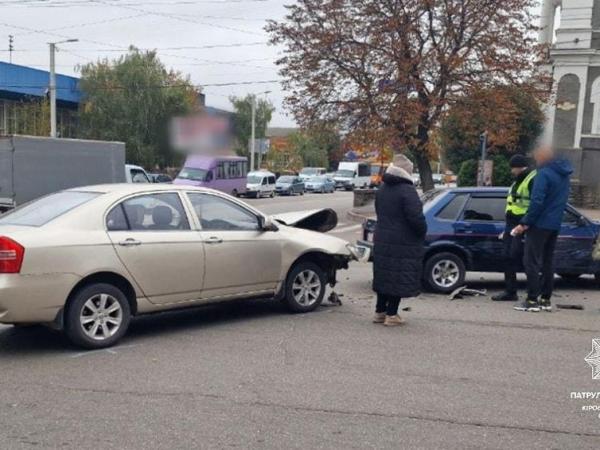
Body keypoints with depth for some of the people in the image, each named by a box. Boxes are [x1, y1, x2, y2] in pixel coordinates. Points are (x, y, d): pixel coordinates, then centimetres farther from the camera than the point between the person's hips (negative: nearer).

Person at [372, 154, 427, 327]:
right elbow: (416, 217, -20)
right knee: (399, 278, 0)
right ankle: (391, 315, 2)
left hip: (382, 241, 8)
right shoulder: (407, 191, -16)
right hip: (404, 244, -8)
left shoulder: (382, 189, 11)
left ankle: (380, 312, 20)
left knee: (384, 276, 14)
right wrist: (423, 232, -3)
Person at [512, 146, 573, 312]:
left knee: (532, 262, -4)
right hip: (555, 225, 9)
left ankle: (532, 300, -4)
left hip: (540, 224, -9)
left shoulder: (544, 174, -15)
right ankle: (546, 300, 16)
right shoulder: (564, 174, 14)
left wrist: (525, 223, -16)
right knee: (547, 262, 13)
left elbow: (537, 201, -21)